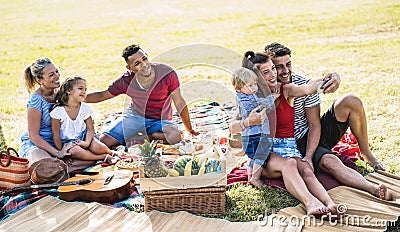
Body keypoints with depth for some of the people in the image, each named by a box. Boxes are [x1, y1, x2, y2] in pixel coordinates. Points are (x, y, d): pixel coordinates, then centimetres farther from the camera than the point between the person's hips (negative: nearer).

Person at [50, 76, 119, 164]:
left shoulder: (85, 108, -3)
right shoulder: (58, 111, -16)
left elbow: (90, 128, -1)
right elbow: (55, 134, -11)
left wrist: (87, 142, -19)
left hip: (83, 137, 3)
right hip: (68, 141, -3)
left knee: (97, 147, -27)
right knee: (75, 151, -35)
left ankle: (111, 152, 4)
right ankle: (104, 157, -24)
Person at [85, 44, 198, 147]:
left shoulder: (167, 73, -18)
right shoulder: (126, 80, -13)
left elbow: (179, 103, -10)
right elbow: (102, 95, 2)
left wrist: (190, 130, -4)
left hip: (159, 121, -1)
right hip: (134, 116, 1)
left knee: (174, 137, -35)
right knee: (105, 141, -18)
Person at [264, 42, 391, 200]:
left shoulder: (304, 84, -9)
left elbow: (314, 125, -9)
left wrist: (308, 157, -23)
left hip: (315, 134, 4)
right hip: (297, 144, -3)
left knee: (351, 101, -17)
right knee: (329, 162, -36)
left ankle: (367, 154, -2)